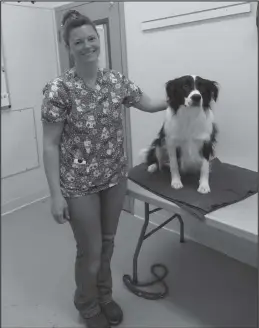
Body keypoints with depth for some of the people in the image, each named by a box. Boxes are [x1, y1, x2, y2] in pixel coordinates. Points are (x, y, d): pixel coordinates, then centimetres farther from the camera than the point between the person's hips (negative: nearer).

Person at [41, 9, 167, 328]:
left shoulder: (116, 80, 1)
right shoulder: (58, 89, -15)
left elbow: (147, 103, 15)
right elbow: (50, 145, -13)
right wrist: (56, 194, -15)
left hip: (115, 176, 5)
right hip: (79, 184, -4)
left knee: (108, 243, 19)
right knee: (91, 251, 9)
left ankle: (105, 295, 46)